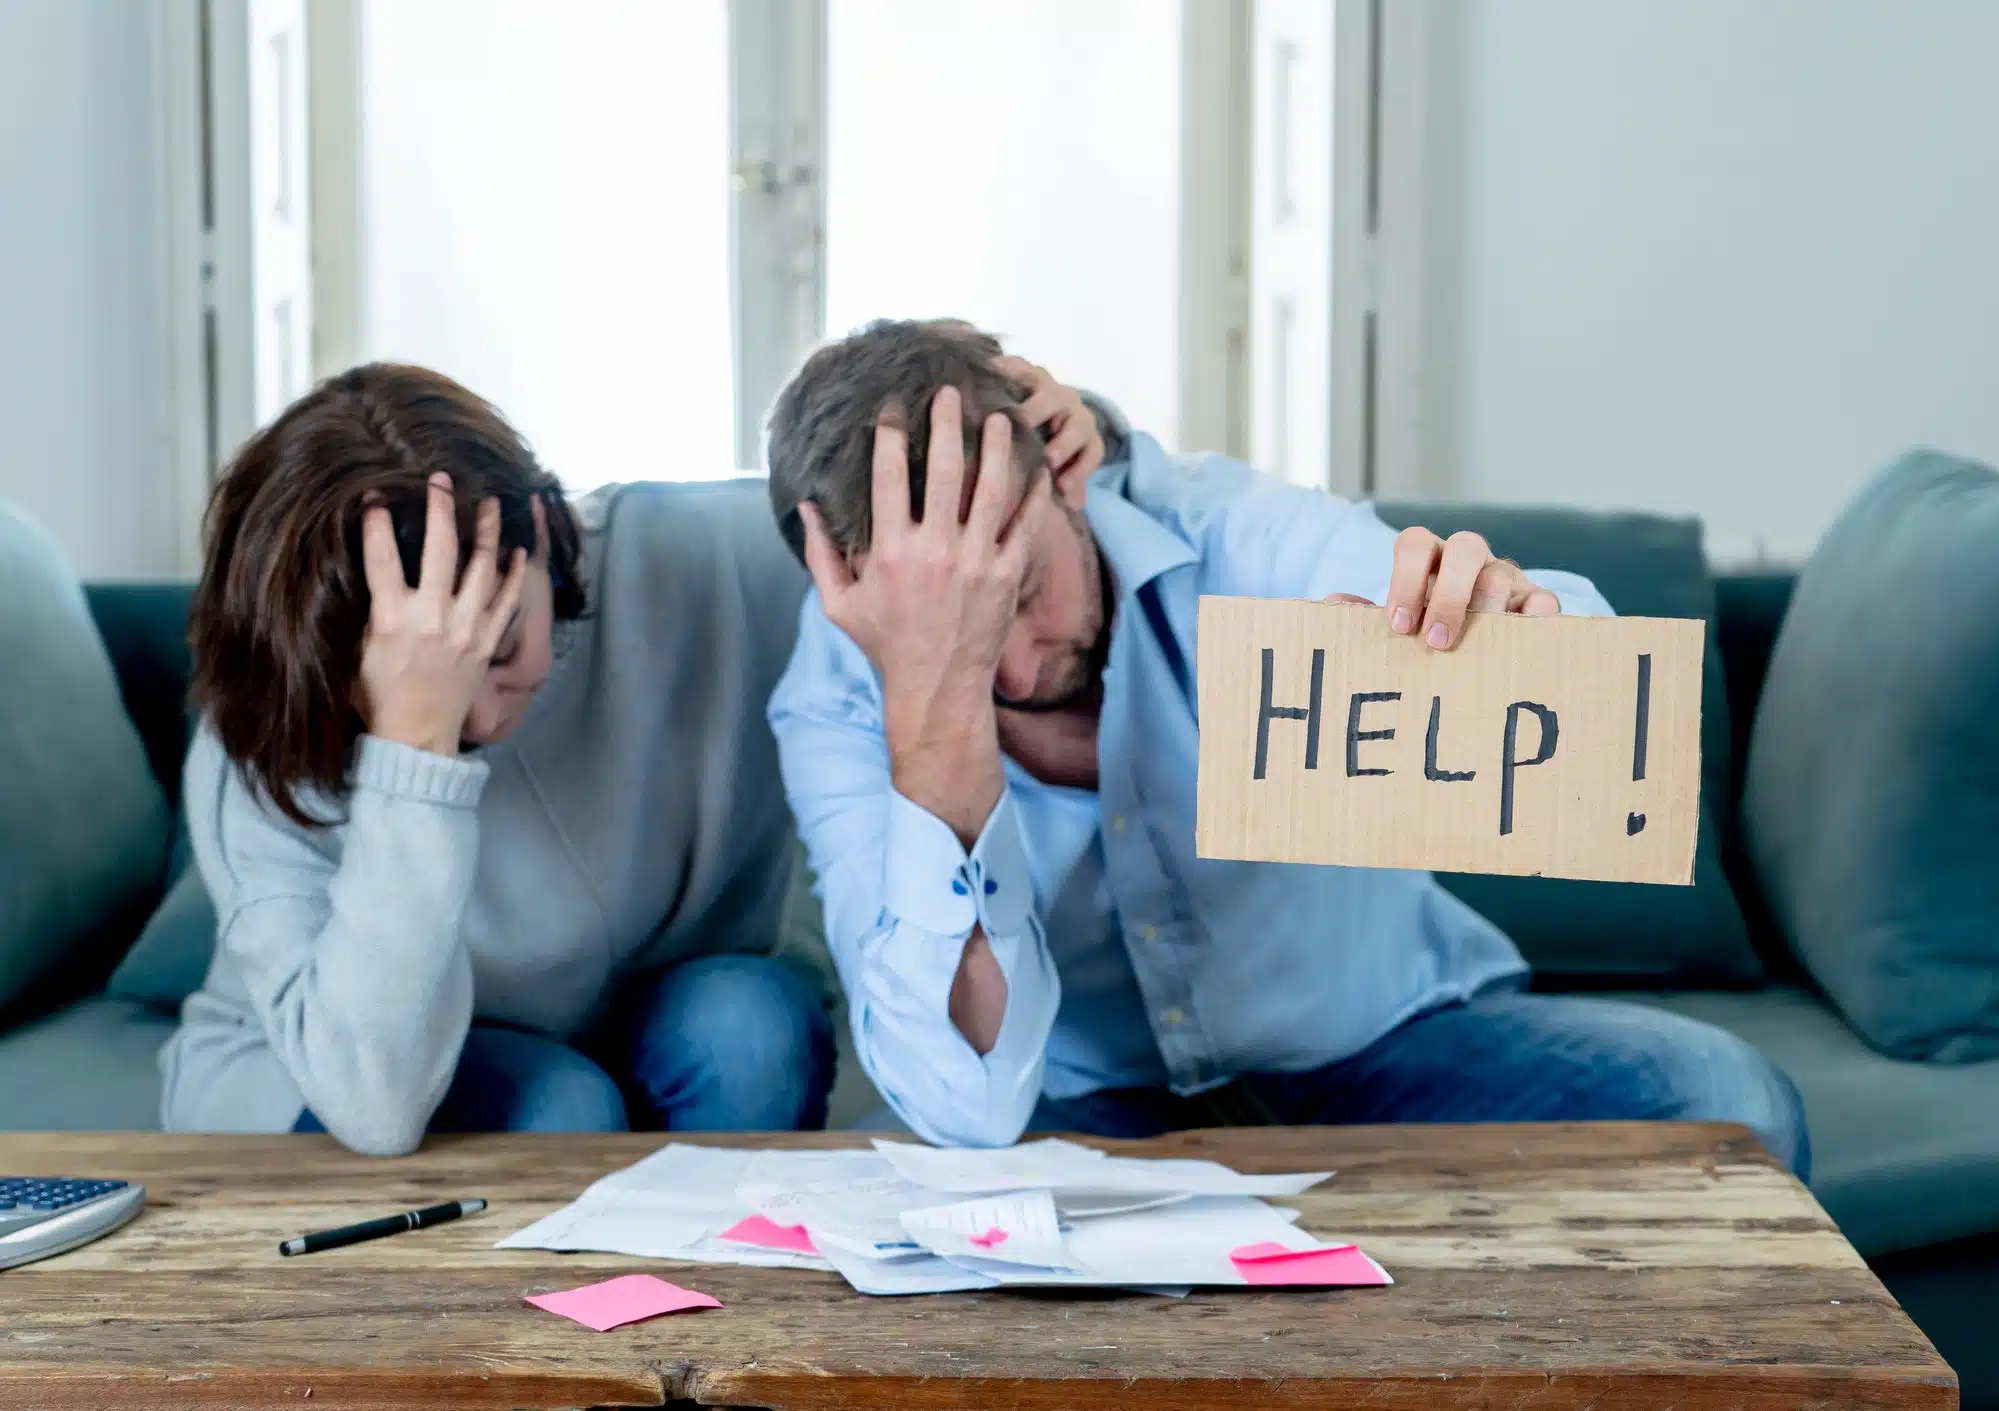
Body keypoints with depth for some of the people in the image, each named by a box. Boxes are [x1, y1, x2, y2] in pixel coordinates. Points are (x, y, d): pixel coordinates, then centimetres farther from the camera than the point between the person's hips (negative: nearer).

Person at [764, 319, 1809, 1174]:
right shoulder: (838, 704, -19)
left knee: (1724, 1106, -25)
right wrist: (935, 695, -43)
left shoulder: (1230, 532, -18)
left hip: (1392, 1039, 1)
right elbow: (966, 1104, -34)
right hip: (1098, 1103, 0)